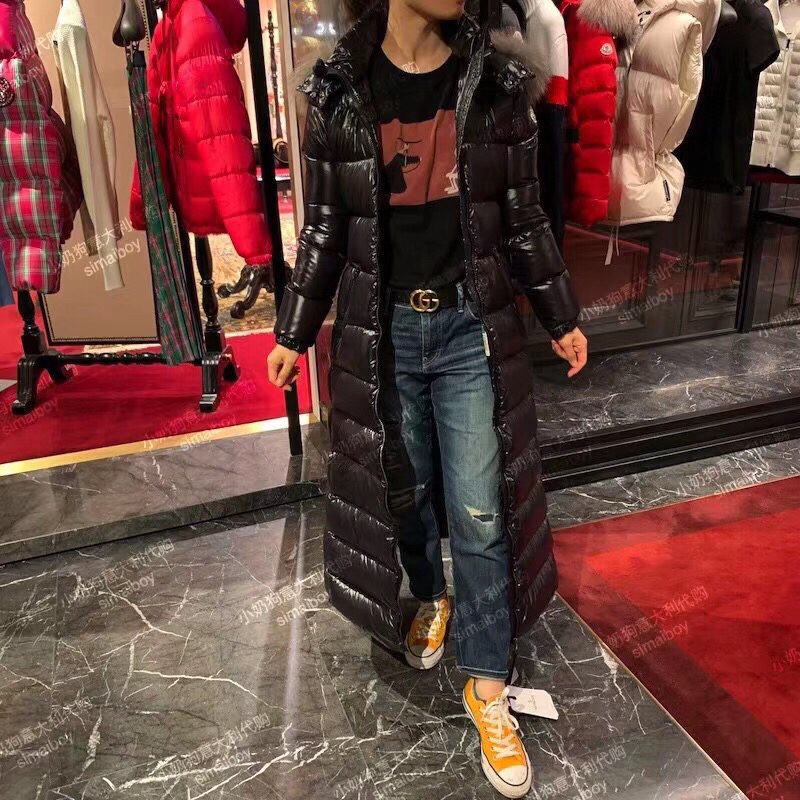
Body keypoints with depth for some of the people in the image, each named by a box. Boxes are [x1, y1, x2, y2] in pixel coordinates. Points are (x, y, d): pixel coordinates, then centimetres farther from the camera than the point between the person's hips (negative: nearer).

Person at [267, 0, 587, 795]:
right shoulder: (339, 91, -2)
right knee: (403, 488, 16)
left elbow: (523, 216, 5)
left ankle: (487, 687, 20)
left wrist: (561, 317, 9)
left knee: (479, 510, 3)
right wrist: (294, 331, 7)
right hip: (382, 331, 1)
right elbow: (325, 227, 4)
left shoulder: (495, 80, -2)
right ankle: (432, 597, 47)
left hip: (472, 326, 0)